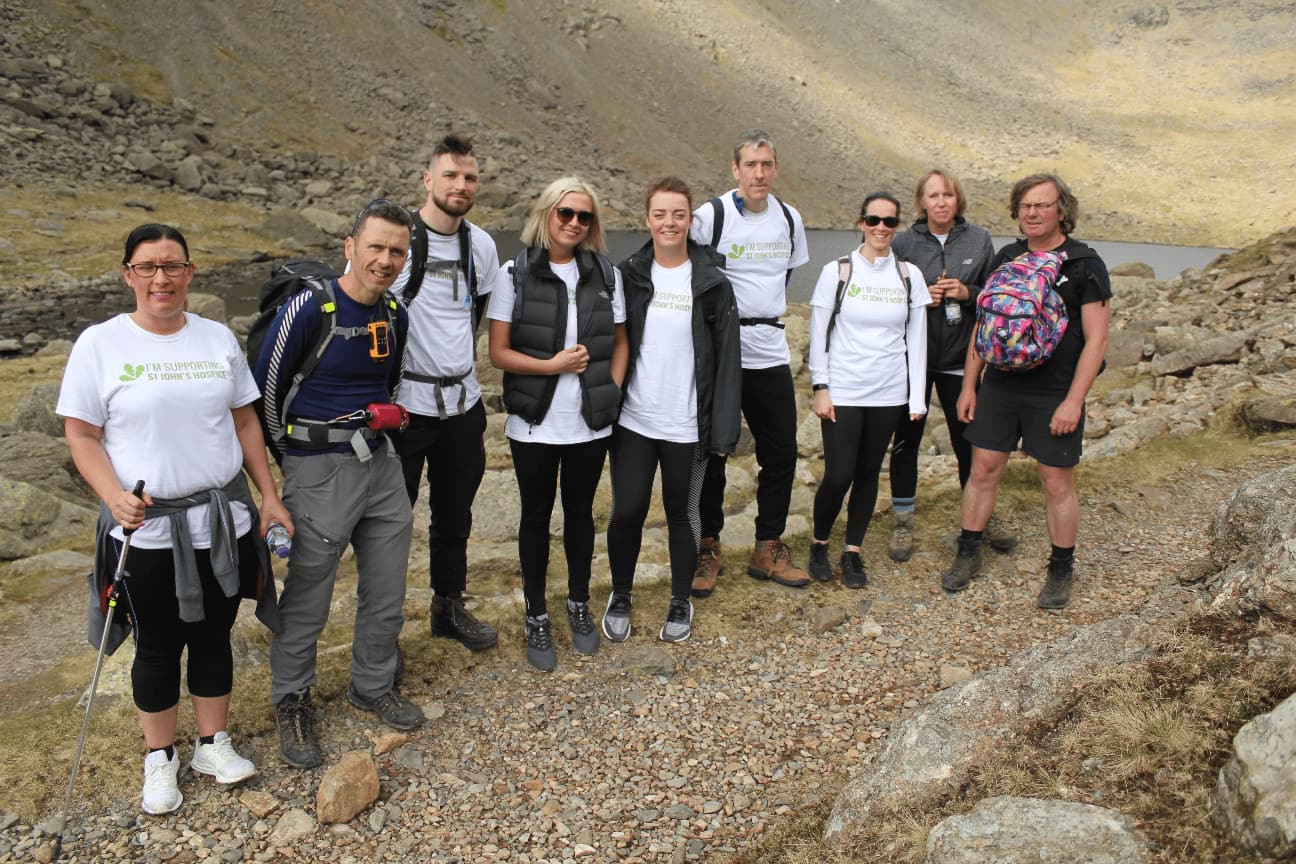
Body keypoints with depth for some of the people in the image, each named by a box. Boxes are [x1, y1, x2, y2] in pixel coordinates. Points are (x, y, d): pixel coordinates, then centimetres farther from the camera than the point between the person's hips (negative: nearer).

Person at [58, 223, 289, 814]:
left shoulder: (218, 339, 3)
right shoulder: (100, 344, -6)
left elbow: (244, 422, 9)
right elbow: (81, 435, -4)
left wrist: (269, 496, 6)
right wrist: (114, 495, -20)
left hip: (222, 516, 3)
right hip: (147, 526, -2)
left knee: (213, 634, 14)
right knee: (158, 645, 11)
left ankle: (214, 744, 32)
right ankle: (159, 759, 29)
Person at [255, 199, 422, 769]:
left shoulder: (396, 316, 5)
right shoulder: (309, 309, -16)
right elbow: (267, 386, -7)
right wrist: (296, 449, 4)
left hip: (380, 463, 6)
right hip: (319, 471, -6)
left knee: (386, 593, 15)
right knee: (307, 600, 5)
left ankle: (373, 687, 35)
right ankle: (291, 702, 26)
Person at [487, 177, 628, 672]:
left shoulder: (605, 274, 3)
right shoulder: (516, 274, -5)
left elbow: (619, 344, 10)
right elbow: (499, 352, -6)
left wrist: (611, 393, -2)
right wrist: (552, 365, -17)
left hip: (590, 425, 2)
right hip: (534, 425, -2)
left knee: (580, 513, 15)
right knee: (536, 517, 11)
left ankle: (579, 606, 34)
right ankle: (536, 618, 24)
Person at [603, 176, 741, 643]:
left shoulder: (712, 284, -3)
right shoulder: (627, 276, 1)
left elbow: (727, 359, -4)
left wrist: (724, 428, -10)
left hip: (686, 426, -1)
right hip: (633, 421, 1)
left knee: (682, 514, 12)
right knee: (626, 512, 3)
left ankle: (681, 602, 31)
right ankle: (620, 596, 27)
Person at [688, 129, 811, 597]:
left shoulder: (789, 219, 7)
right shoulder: (709, 216, -9)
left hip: (770, 353, 5)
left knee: (781, 454, 7)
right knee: (711, 454, 2)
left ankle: (768, 549, 21)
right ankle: (708, 549, 17)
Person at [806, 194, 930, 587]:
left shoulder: (909, 275, 4)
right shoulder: (837, 272, -2)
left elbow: (916, 339, 6)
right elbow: (819, 334, -1)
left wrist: (917, 396, 2)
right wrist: (821, 388, -6)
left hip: (889, 394, 3)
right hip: (843, 392, -2)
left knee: (868, 474, 8)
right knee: (838, 476, -5)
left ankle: (853, 552, 22)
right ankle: (819, 545, 19)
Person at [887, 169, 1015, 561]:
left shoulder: (979, 240, 3)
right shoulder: (904, 242, -1)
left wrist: (968, 293, -13)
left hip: (959, 357, 1)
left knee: (968, 441, 8)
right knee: (906, 440, 5)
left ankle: (983, 518, 27)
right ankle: (902, 523, 18)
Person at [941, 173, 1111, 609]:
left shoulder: (1085, 264, -7)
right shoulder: (1006, 258, 7)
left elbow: (1096, 339, -10)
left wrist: (1073, 401, -15)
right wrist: (969, 385, 8)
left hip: (1056, 393, -4)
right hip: (1000, 385, 4)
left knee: (1057, 481, 3)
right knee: (983, 469, 6)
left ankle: (1061, 570, 20)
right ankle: (968, 555, 20)